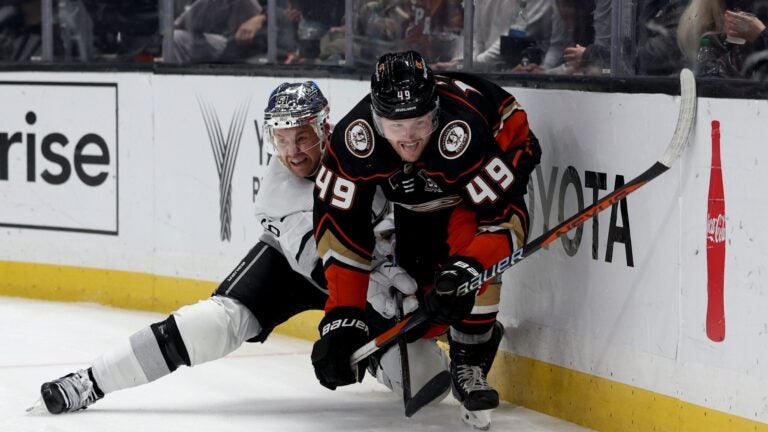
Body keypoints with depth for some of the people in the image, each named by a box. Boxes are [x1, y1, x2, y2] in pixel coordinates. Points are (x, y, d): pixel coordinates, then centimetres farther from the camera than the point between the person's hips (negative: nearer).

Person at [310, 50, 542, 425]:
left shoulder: (467, 131, -43)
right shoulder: (354, 139, -33)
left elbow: (505, 215, -38)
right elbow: (339, 226, -27)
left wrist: (467, 269, -53)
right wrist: (342, 318, -32)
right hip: (415, 200, 4)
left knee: (471, 251, -34)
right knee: (424, 316, -2)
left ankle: (470, 362, -16)